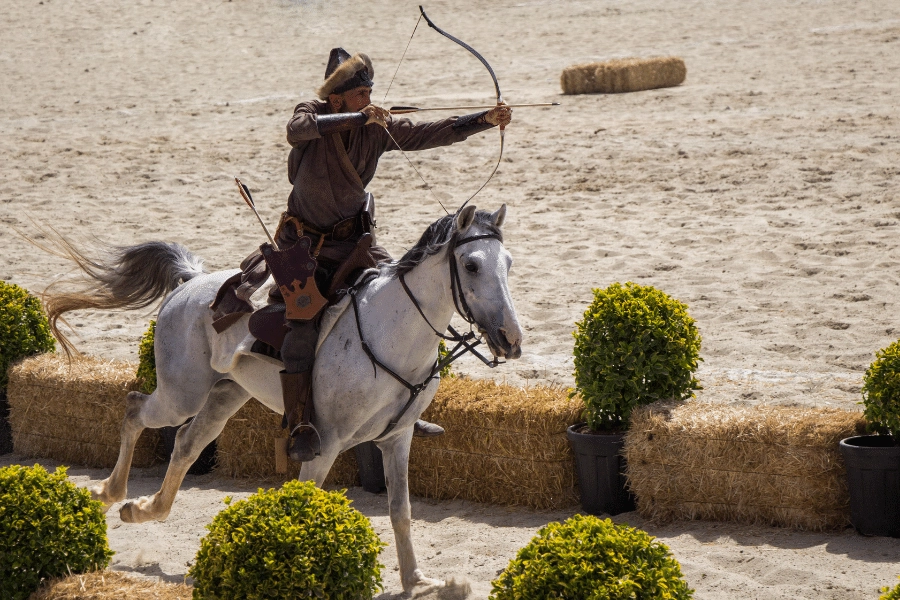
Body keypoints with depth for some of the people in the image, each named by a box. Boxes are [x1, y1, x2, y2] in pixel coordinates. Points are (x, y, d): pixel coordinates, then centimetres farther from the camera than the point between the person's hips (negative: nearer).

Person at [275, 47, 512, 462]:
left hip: (354, 240, 5)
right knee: (301, 330, -18)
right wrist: (358, 118, -41)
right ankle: (300, 430, -13)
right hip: (306, 243, -5)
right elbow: (297, 131, -36)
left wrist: (484, 120, -22)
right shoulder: (311, 114, -12)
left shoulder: (379, 128, -3)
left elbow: (431, 134, -10)